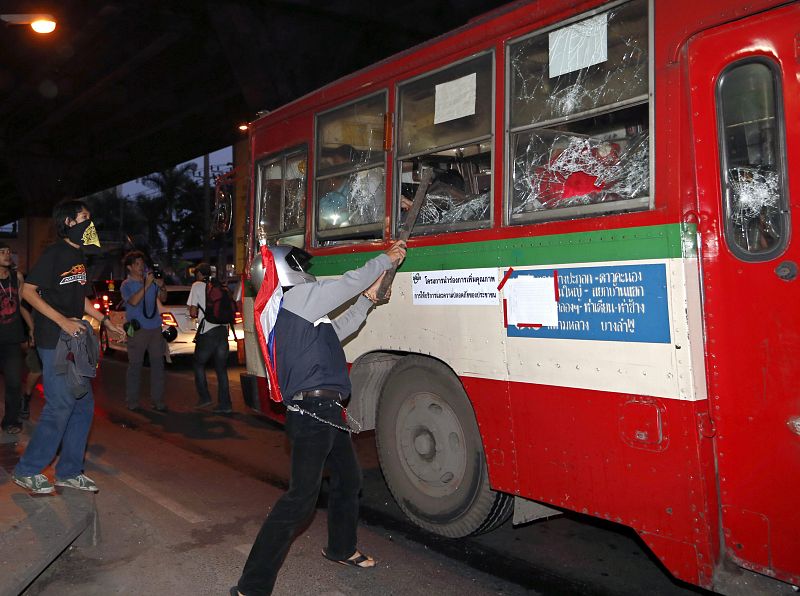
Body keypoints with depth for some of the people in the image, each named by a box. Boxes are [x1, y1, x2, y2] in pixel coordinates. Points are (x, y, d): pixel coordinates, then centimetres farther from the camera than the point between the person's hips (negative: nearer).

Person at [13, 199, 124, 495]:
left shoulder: (77, 255, 15)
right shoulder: (54, 253, -11)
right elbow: (28, 291, -15)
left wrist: (104, 320, 19)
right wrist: (62, 321, -22)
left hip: (73, 341, 9)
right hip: (54, 341, -9)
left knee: (83, 405, 9)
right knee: (60, 407, -7)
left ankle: (69, 471, 19)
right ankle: (27, 470, 9)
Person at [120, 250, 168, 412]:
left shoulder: (150, 278, 12)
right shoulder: (126, 285, 0)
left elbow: (163, 299, 14)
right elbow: (133, 301, -18)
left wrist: (162, 287, -5)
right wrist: (146, 285, -21)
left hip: (155, 327, 4)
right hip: (138, 330, -4)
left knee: (158, 364, 4)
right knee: (135, 366, -3)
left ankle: (157, 401, 10)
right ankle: (132, 402, 5)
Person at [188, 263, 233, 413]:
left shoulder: (197, 286, 3)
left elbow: (192, 312, -2)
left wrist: (195, 314, 18)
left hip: (207, 331, -5)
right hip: (223, 330, 5)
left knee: (199, 363, 16)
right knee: (221, 368, 9)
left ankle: (204, 397, 12)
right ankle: (225, 404, 6)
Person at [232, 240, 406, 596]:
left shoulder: (307, 310, 19)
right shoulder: (299, 296, -9)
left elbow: (341, 329, 29)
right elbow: (348, 283, -7)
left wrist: (368, 298, 23)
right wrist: (386, 259, 7)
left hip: (327, 412, 11)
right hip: (311, 411, -11)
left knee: (348, 480, 24)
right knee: (301, 499, -10)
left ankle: (341, 549, 45)